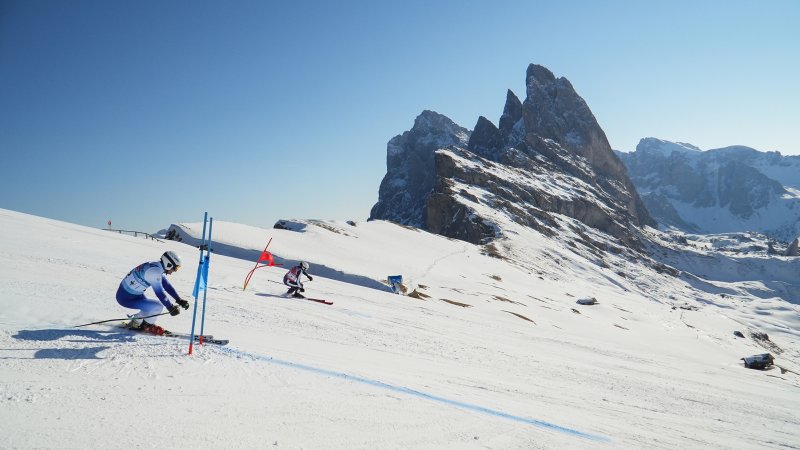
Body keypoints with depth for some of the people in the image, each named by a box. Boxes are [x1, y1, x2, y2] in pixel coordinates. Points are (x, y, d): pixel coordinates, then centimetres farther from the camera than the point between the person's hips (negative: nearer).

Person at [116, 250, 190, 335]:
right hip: (126, 298, -10)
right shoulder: (154, 271, -27)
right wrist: (171, 307, -23)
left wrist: (179, 300, 1)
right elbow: (159, 292, -28)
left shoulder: (157, 268, 2)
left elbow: (167, 286, 7)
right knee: (158, 306, -16)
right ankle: (148, 325, 7)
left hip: (134, 293, 10)